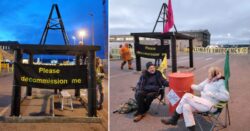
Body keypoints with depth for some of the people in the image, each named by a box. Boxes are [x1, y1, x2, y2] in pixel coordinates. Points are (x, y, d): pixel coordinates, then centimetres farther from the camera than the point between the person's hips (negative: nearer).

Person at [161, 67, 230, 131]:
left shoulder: (221, 83, -5)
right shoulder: (208, 80, 16)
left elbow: (226, 97, -15)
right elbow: (199, 87, 23)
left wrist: (212, 94, -18)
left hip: (210, 105, -7)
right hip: (203, 102, 7)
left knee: (187, 96, -23)